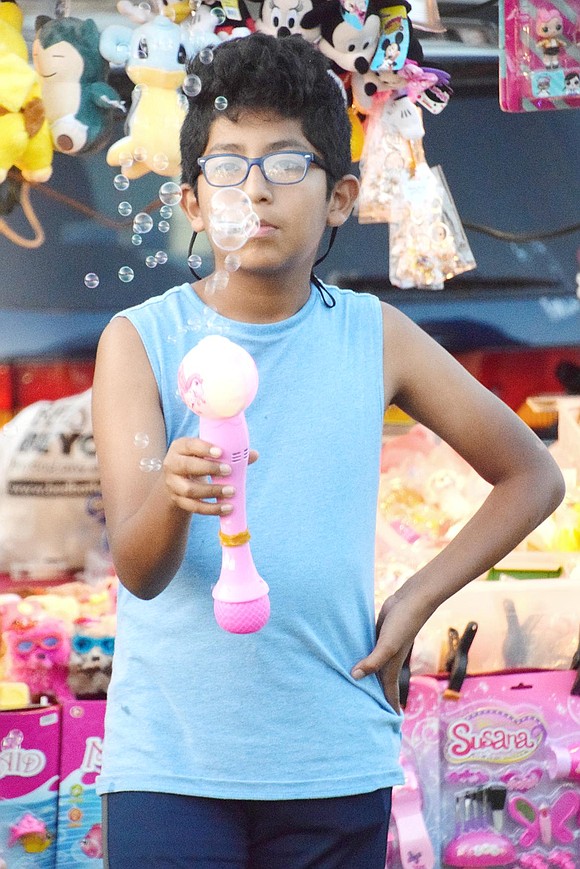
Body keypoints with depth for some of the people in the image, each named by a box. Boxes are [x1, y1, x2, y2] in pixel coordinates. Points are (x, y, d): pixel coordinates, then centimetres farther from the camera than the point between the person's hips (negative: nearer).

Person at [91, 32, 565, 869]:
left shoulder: (375, 338, 2)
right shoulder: (142, 340, -3)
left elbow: (531, 477, 13)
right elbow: (137, 570, -13)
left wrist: (415, 603, 3)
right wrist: (172, 495, -35)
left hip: (334, 759, 2)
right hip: (170, 754, -1)